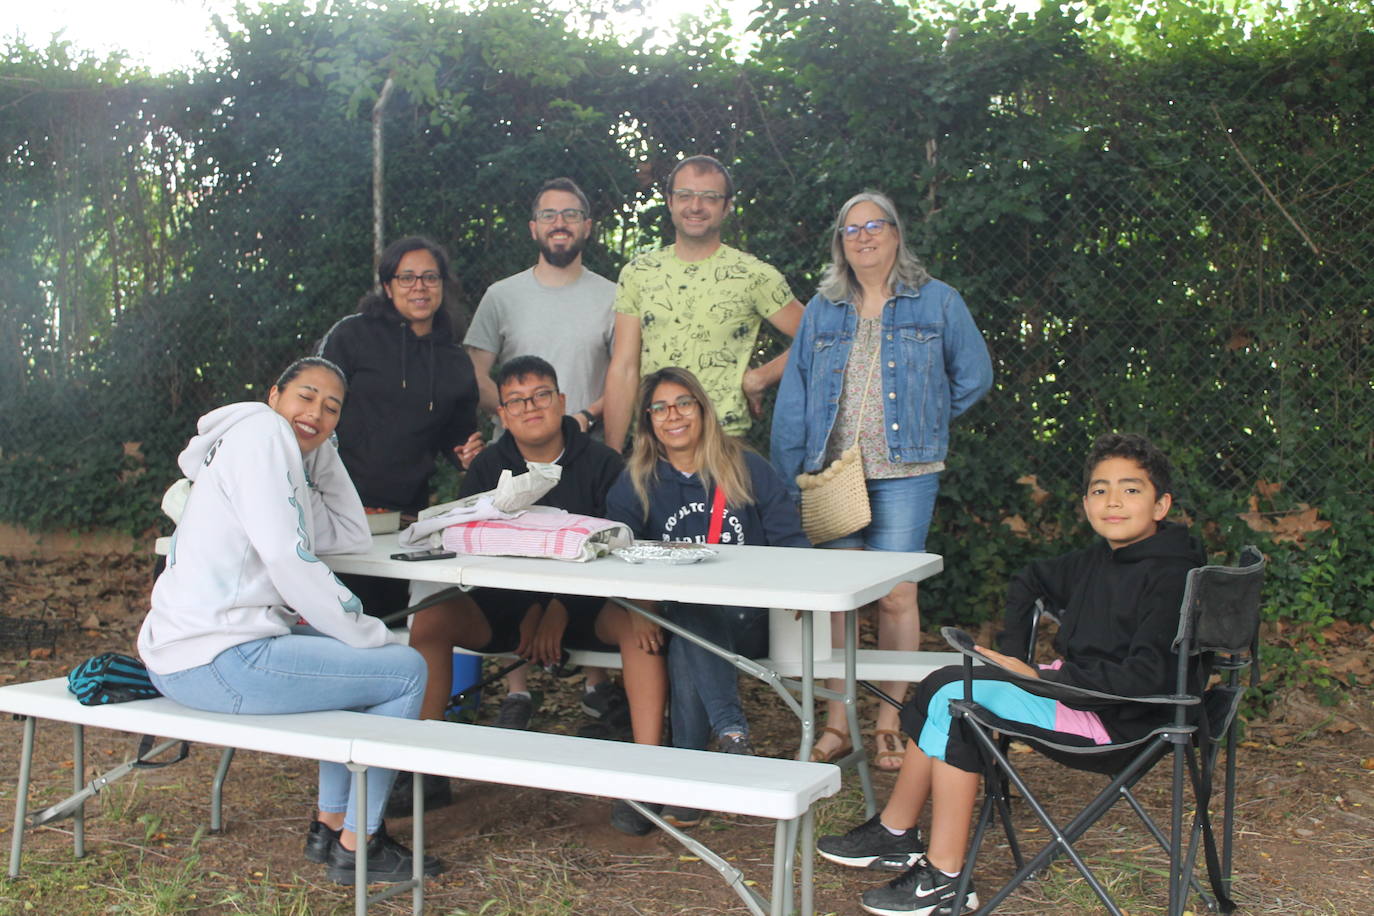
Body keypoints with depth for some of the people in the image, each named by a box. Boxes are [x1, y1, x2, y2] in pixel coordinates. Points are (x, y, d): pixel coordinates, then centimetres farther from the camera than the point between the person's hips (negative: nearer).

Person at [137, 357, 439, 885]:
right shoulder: (262, 432, -10)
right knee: (406, 670, -4)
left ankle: (330, 825, 25)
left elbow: (353, 537, 15)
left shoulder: (288, 451, 19)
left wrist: (320, 447, 12)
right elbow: (289, 560, -20)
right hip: (216, 660, -11)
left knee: (360, 650, 26)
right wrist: (374, 637, -11)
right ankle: (356, 847, 4)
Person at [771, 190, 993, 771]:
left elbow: (974, 376, 12)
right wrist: (787, 477, 5)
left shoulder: (937, 303, 6)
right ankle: (837, 723, 11)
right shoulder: (821, 311, 13)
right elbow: (793, 401, 11)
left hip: (903, 473, -2)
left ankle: (891, 725, 8)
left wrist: (923, 420, 9)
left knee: (896, 594, -3)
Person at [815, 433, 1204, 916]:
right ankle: (896, 833, 4)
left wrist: (1043, 679, -21)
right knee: (944, 683, -2)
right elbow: (1028, 581, 28)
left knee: (953, 699, -18)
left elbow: (1142, 678, -26)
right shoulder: (1096, 560, 9)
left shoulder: (1169, 576, -17)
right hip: (1071, 686, 9)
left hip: (1113, 720, -9)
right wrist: (1013, 655, 13)